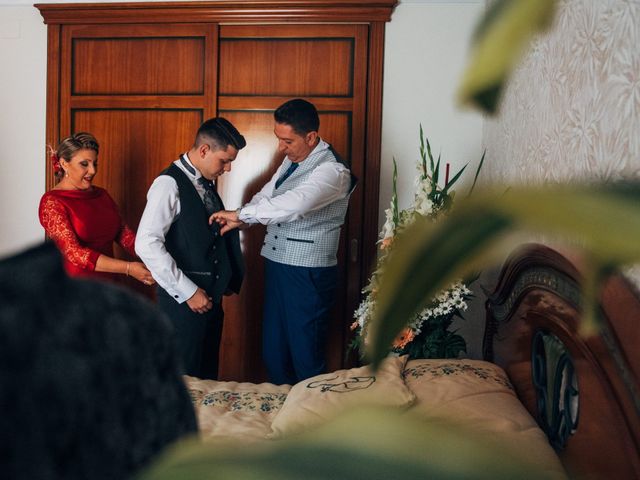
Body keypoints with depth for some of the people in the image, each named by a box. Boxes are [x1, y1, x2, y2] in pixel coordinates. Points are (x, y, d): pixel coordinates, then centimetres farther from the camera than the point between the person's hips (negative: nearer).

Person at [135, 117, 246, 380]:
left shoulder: (206, 184, 13)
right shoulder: (169, 183, -13)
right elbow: (146, 244, -22)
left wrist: (231, 279, 5)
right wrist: (187, 292, -19)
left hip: (210, 297, 8)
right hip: (183, 299, -8)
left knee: (208, 375, 16)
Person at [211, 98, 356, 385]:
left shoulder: (332, 171, -18)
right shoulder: (291, 161, 10)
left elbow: (292, 205, -32)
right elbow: (266, 195, 16)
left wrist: (240, 214, -23)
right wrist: (239, 221, -4)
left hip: (308, 274, -8)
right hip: (277, 265, 8)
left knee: (305, 356, 3)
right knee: (273, 351, 16)